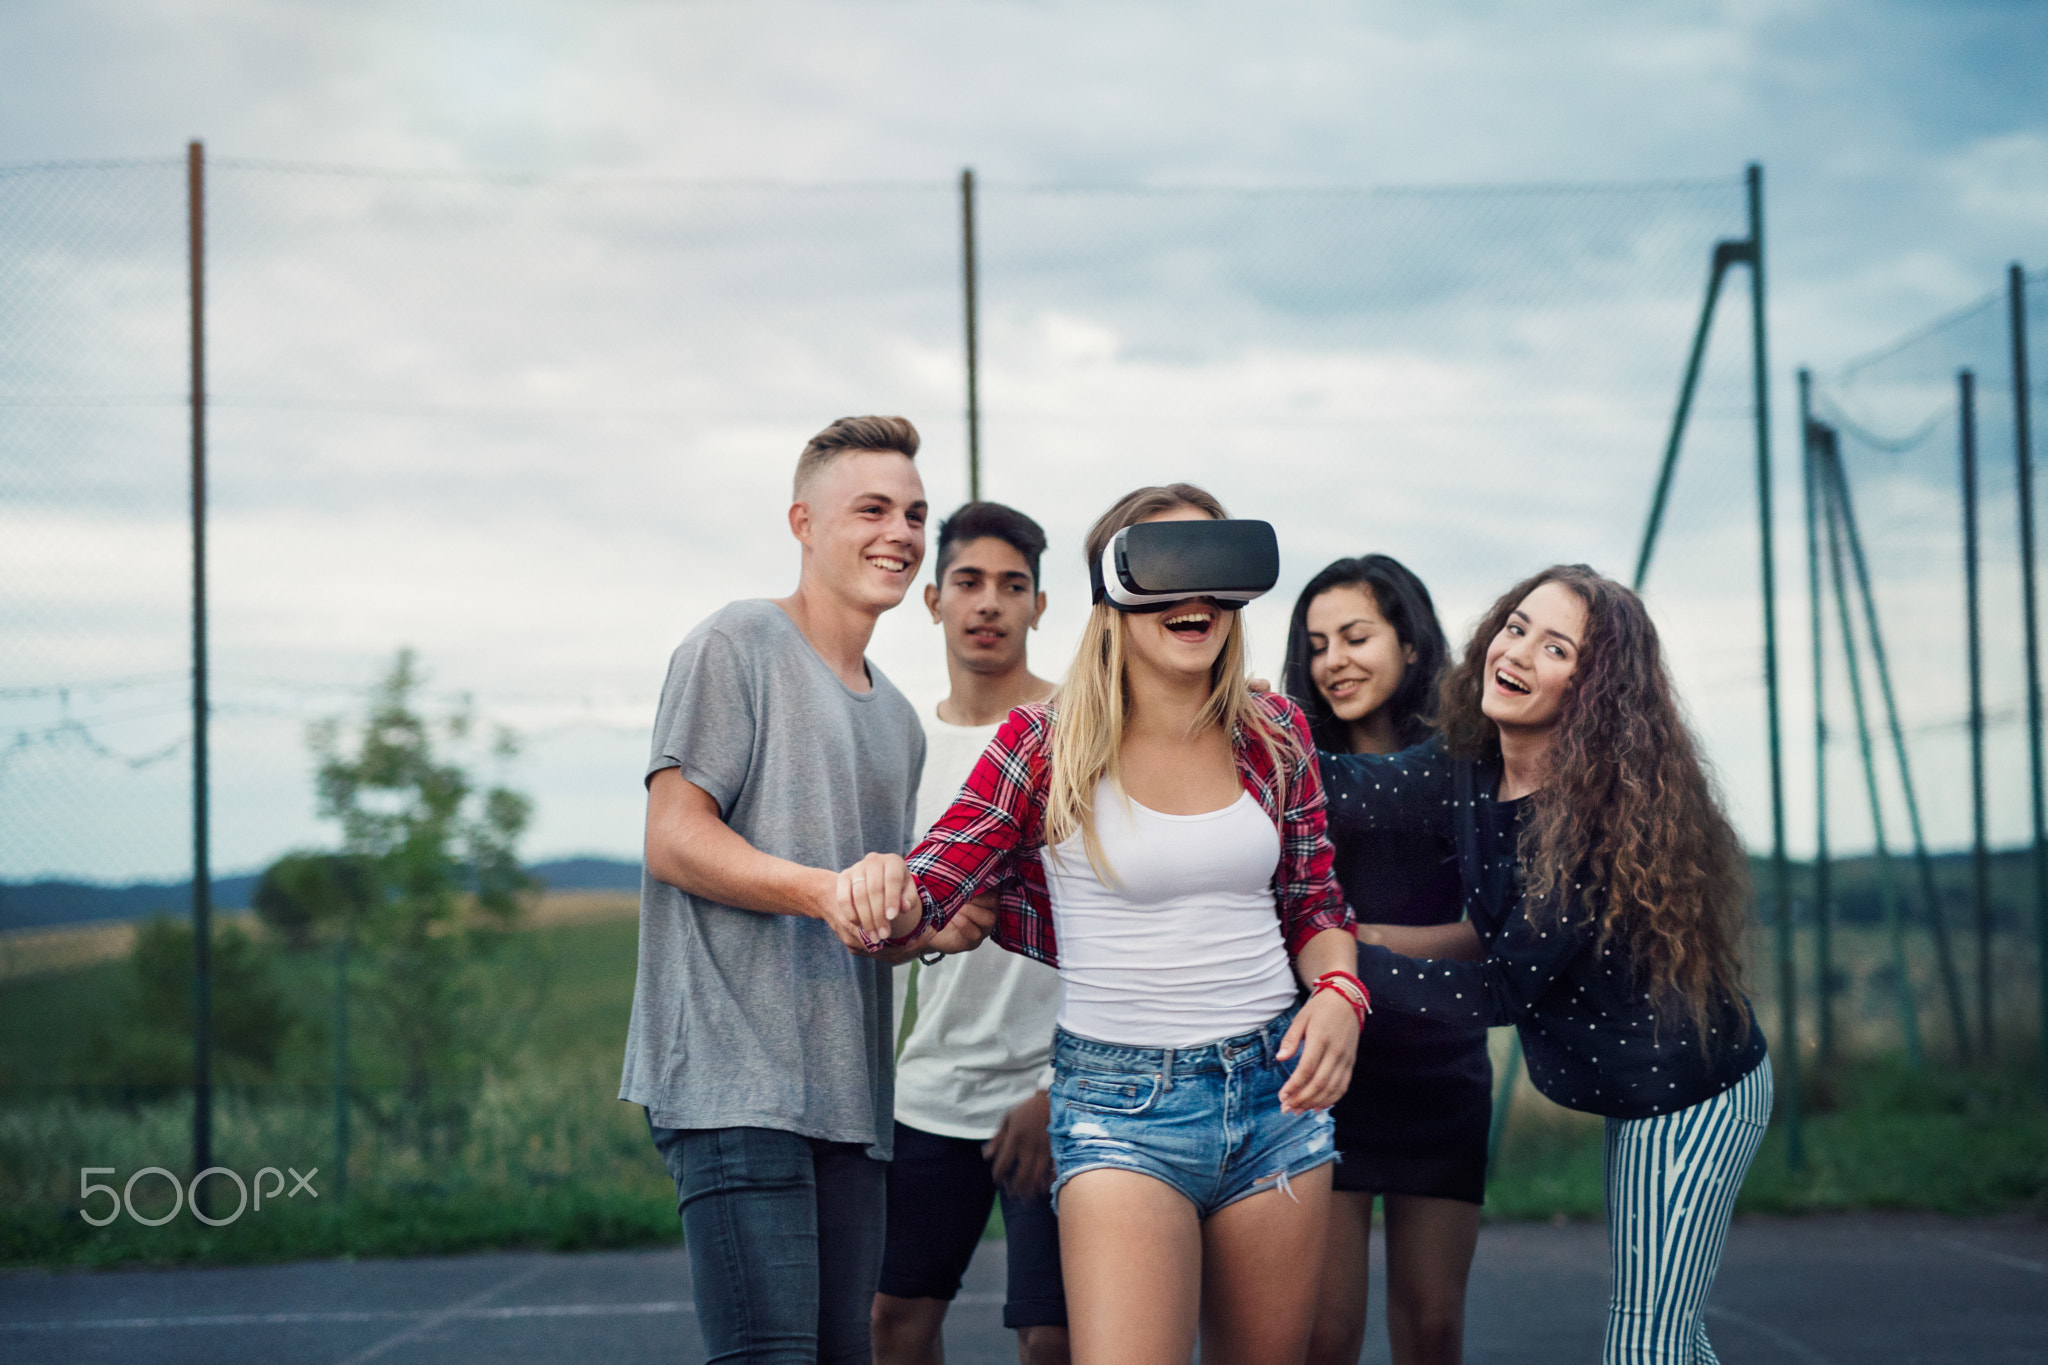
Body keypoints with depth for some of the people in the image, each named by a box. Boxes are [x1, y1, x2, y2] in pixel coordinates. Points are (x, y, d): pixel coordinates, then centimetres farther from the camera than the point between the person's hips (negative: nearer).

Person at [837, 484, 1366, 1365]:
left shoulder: (1275, 734, 4)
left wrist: (1338, 993, -6)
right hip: (1122, 1101, -4)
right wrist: (885, 892, -30)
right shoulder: (1047, 742, -6)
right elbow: (928, 891, -6)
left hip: (1275, 1090, 4)